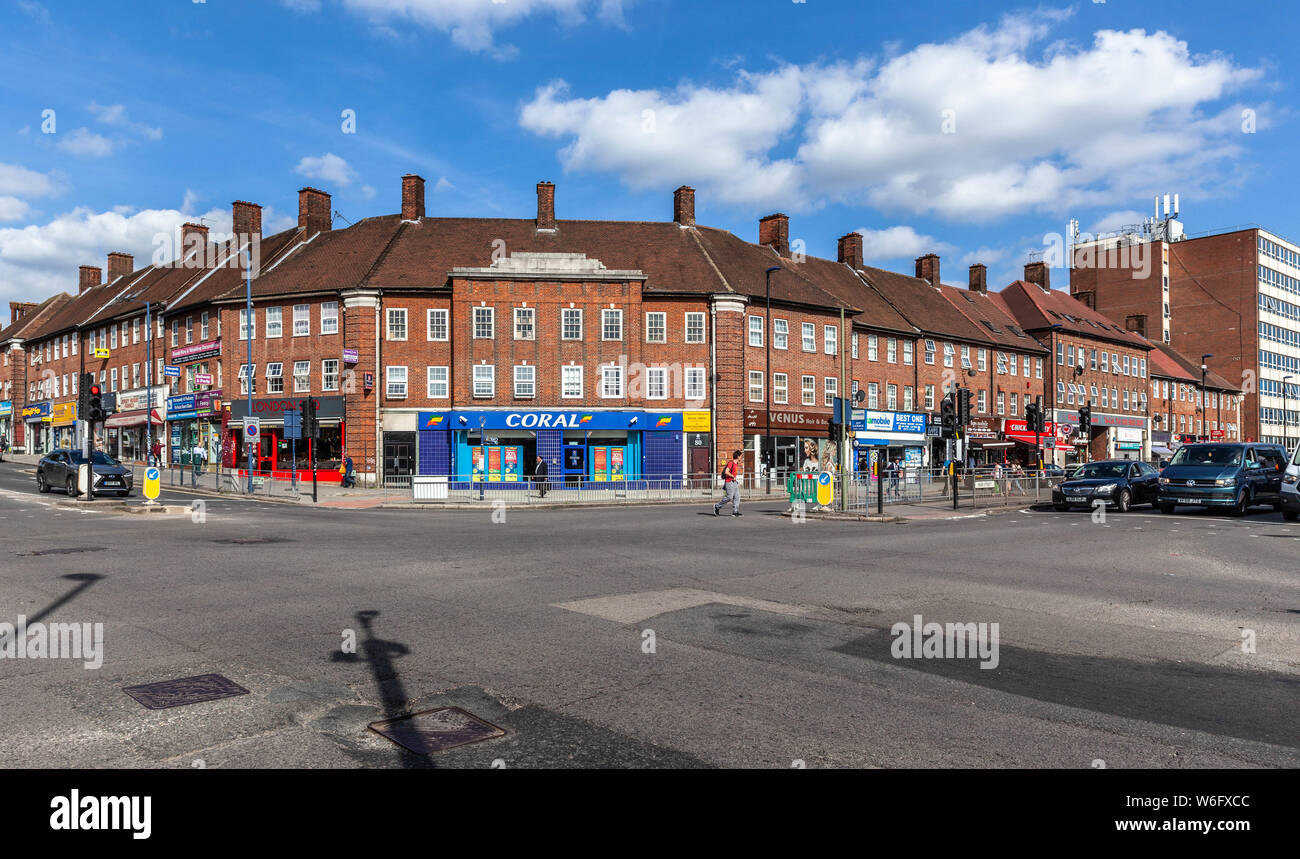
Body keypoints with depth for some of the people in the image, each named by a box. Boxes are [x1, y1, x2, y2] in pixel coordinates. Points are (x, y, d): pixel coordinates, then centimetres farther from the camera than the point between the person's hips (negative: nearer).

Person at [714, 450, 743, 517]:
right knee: (729, 497, -8)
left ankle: (735, 512, 1)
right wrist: (733, 477, -14)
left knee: (737, 497, 1)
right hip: (729, 482, -9)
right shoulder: (731, 463, -14)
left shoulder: (736, 464, 14)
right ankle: (717, 506, 6)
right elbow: (726, 472, -23)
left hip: (734, 482, 9)